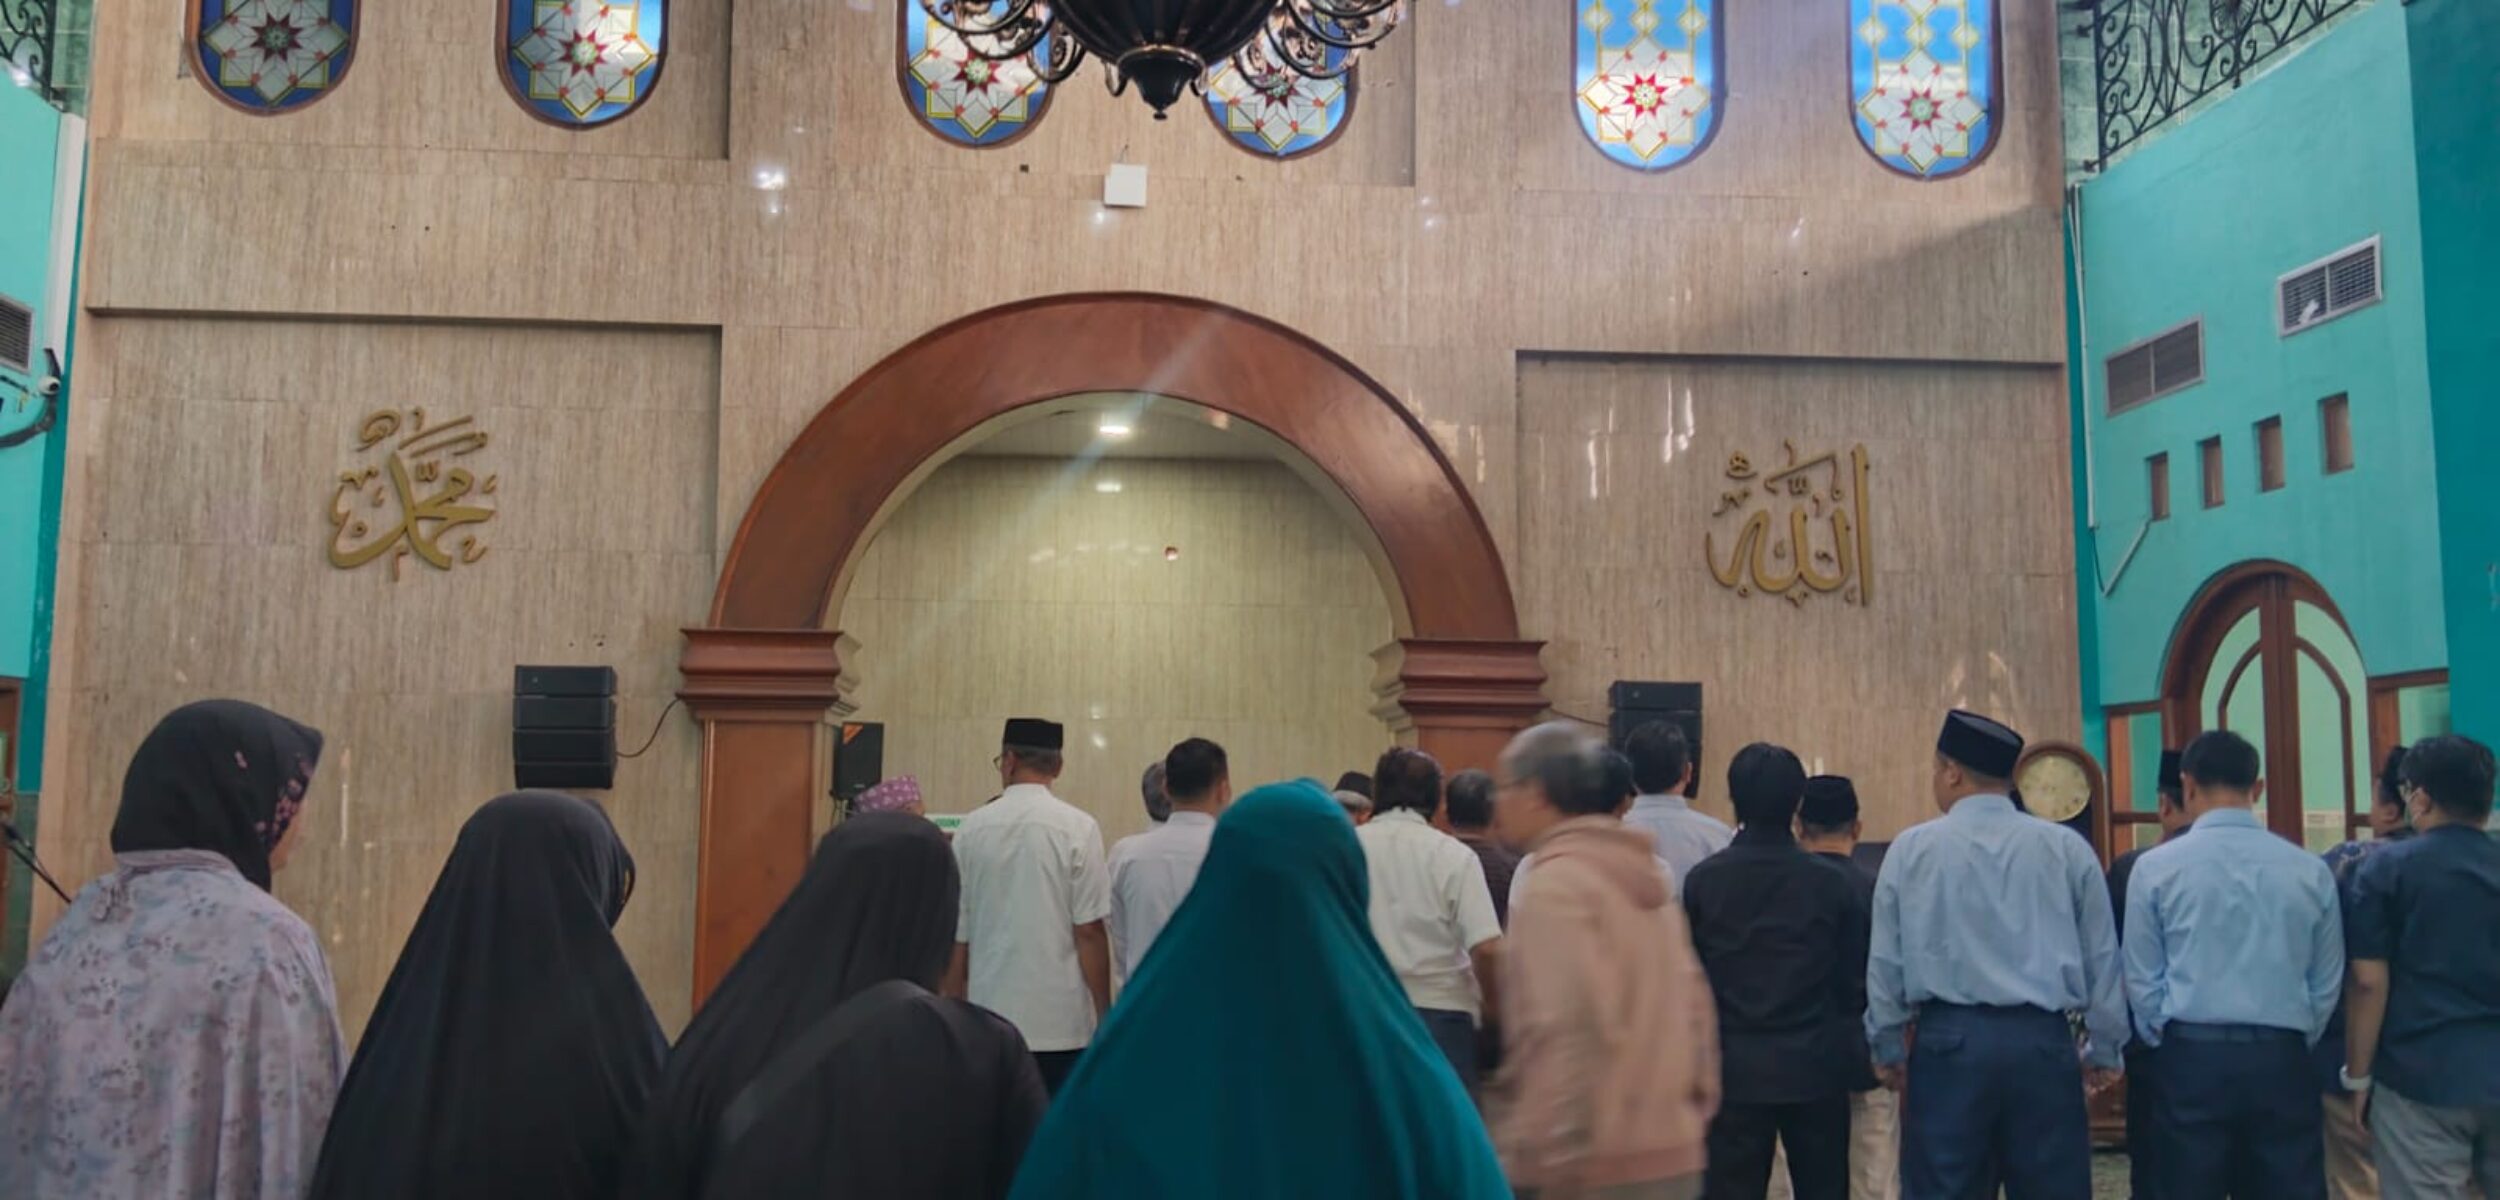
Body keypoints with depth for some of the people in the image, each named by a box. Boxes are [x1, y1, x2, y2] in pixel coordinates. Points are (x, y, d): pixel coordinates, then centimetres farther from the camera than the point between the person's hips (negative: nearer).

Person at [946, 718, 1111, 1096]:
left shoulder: (972, 829, 2)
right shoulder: (1077, 828, -6)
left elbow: (956, 937, 6)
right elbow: (1089, 931, -9)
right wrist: (1104, 1015, 0)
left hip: (989, 1021, 3)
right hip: (1061, 1023, -2)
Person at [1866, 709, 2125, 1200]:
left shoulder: (1912, 849, 0)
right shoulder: (2067, 848, 3)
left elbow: (1886, 961, 4)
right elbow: (2102, 956, 7)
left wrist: (1888, 1047, 15)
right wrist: (2104, 1048, 18)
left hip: (1949, 1041, -1)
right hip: (2043, 1042, 1)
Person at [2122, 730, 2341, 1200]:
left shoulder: (2157, 867, -4)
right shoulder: (2310, 870, 3)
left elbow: (2143, 981, 0)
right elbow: (2327, 984, 9)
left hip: (2191, 1056, -2)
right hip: (2281, 1059, 2)